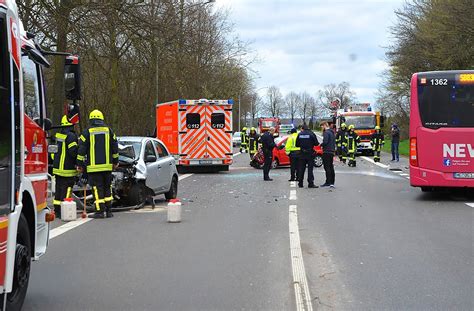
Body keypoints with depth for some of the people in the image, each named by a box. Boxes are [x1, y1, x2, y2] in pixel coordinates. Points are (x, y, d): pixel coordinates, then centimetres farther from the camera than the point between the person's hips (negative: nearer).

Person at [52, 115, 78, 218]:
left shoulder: (58, 135, 11)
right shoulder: (71, 136, -16)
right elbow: (73, 151, -21)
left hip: (57, 167, 8)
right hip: (67, 169, -8)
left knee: (58, 189, 14)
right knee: (66, 190, -6)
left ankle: (57, 210, 18)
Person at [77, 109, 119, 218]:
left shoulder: (87, 132, -2)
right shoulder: (109, 131, 8)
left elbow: (81, 150, -3)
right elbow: (115, 148, 13)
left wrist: (79, 164, 3)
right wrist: (115, 161, 22)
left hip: (93, 166, -3)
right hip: (107, 166, 3)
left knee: (97, 189, -3)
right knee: (107, 188, 11)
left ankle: (100, 211, -6)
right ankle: (108, 211, 12)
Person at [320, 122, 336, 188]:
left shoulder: (326, 132, -13)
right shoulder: (332, 133, 17)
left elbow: (325, 142, -22)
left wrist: (321, 145, -4)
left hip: (327, 152, -9)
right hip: (332, 152, 9)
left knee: (327, 167, -7)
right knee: (331, 167, 12)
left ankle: (328, 182, -8)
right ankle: (332, 182, 15)